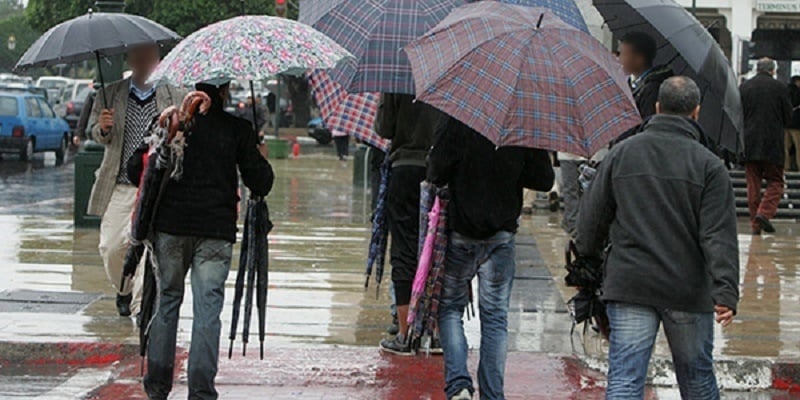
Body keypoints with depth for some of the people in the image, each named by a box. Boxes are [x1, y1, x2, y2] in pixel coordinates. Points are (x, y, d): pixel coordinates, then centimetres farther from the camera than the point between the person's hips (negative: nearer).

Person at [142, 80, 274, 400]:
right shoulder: (238, 130, -3)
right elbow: (261, 184, 0)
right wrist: (261, 158, 20)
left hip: (170, 227, 2)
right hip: (216, 230, -2)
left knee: (166, 300, 14)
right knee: (207, 308, 0)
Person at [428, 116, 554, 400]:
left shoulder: (455, 124, -13)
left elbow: (436, 175, -14)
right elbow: (545, 180, 1)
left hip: (460, 230, -2)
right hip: (502, 233, 2)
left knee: (450, 307, 12)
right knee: (495, 316, 9)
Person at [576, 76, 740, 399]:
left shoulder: (621, 154, 4)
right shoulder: (709, 166, -5)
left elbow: (592, 216, 9)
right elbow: (719, 236, -12)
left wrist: (589, 258, 26)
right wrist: (726, 291, -16)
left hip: (628, 287, 1)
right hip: (688, 289, -1)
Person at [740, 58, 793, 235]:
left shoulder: (744, 88, 2)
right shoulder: (779, 88, -5)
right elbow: (788, 116, 1)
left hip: (749, 143, 3)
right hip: (773, 144, -3)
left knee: (753, 185, 7)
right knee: (775, 182, 6)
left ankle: (755, 224, 6)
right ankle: (765, 212, -15)